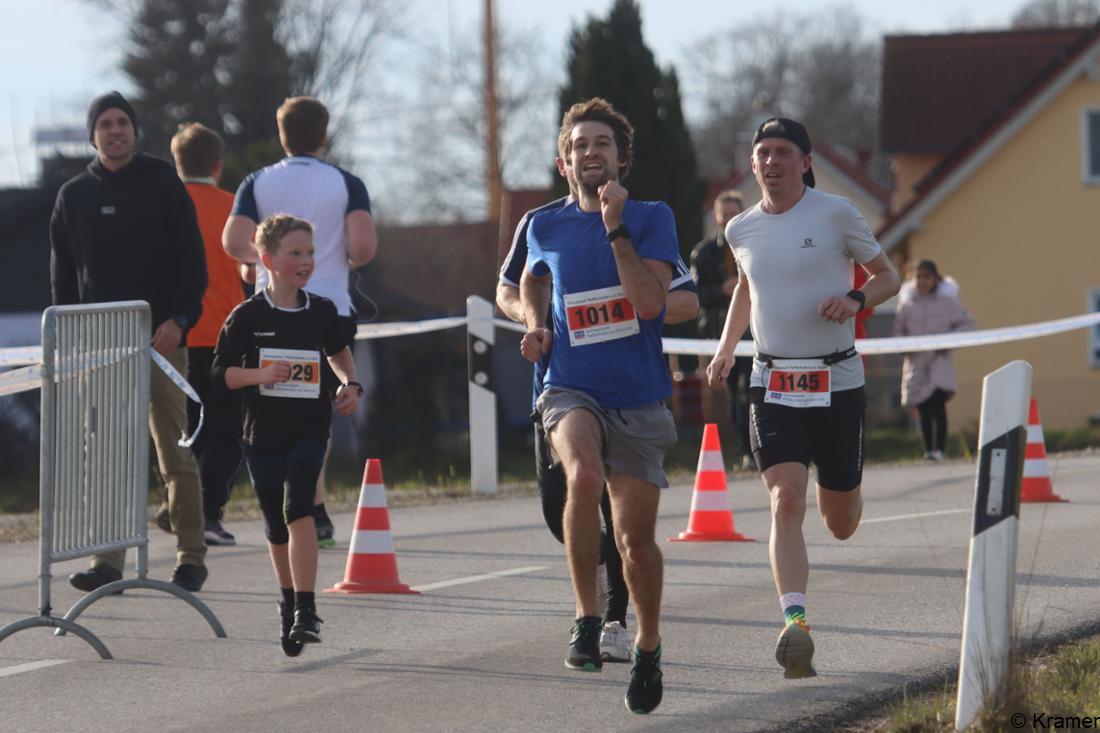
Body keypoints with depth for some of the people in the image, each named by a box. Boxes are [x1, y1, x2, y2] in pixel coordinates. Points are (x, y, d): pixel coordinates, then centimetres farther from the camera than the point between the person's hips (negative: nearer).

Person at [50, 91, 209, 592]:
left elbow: (192, 259, 0)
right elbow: (62, 273, 15)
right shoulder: (74, 196, 12)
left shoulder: (163, 184, 3)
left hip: (160, 339, -3)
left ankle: (191, 557, 4)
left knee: (175, 452, -2)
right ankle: (108, 561, -3)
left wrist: (178, 320, -13)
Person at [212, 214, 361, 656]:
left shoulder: (322, 312, 2)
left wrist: (350, 384, 6)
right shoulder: (247, 317, -6)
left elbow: (338, 352, 23)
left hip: (309, 431, 0)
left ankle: (305, 611, -23)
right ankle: (289, 603, 32)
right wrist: (260, 375, -21)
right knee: (276, 525, 11)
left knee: (298, 508, -19)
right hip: (263, 433, 0)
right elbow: (221, 373, -5)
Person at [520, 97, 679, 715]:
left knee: (637, 538, 6)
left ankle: (649, 647, 32)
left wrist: (616, 229, -19)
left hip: (639, 402, 0)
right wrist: (535, 327, 10)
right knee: (583, 476, -33)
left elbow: (651, 302, -16)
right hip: (571, 391, 0)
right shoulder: (546, 227, 7)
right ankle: (587, 620, -23)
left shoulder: (652, 218, -1)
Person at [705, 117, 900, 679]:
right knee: (786, 500, -18)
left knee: (840, 524, 8)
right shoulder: (741, 229, 6)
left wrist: (855, 300, -17)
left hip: (837, 381, -2)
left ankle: (837, 492, 47)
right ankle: (795, 623, -26)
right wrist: (725, 348, 15)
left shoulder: (835, 213, -5)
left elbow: (886, 276, 4)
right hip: (772, 384, 2)